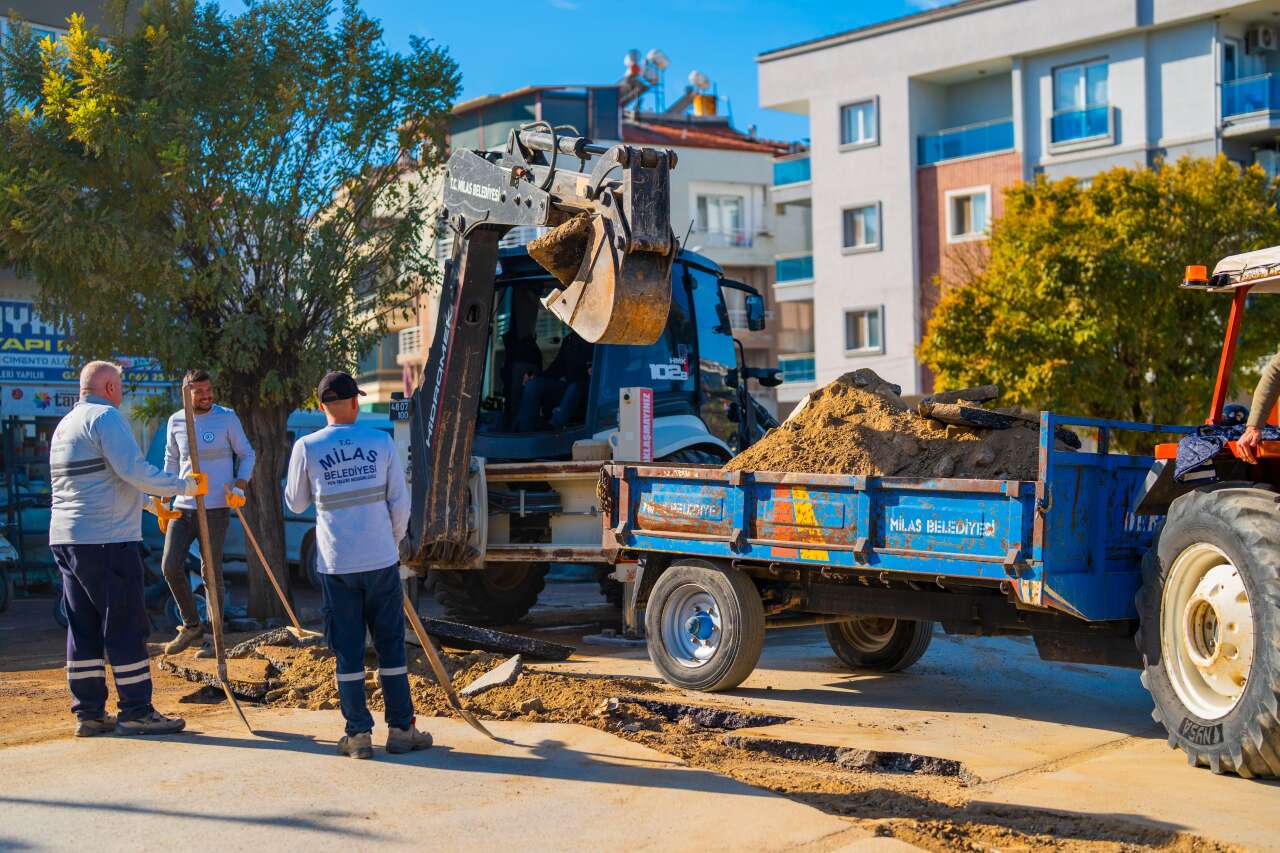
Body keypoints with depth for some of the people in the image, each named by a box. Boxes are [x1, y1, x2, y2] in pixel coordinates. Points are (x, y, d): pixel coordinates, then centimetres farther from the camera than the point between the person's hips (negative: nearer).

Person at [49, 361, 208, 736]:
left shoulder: (65, 426, 21)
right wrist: (186, 485, -12)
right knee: (126, 626, -4)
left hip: (66, 539, 9)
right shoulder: (105, 417, -9)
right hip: (106, 540, -9)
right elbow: (134, 470, -20)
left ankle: (88, 713, 12)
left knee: (84, 628, 10)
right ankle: (136, 712, -2)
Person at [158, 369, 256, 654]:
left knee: (212, 572, 0)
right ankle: (191, 625, 12)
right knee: (171, 566, -5)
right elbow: (171, 462, 17)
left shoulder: (227, 418, -4)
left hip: (216, 508, -4)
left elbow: (246, 454, 3)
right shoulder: (176, 421, 6)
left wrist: (240, 487, -12)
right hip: (183, 507, 4)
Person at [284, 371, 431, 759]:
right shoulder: (381, 442, -2)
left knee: (348, 650, 6)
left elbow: (295, 503, 8)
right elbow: (400, 502, 1)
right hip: (381, 560, 0)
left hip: (336, 564, 0)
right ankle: (401, 728, 13)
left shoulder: (307, 447, -4)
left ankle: (359, 733, 8)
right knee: (391, 644, 10)